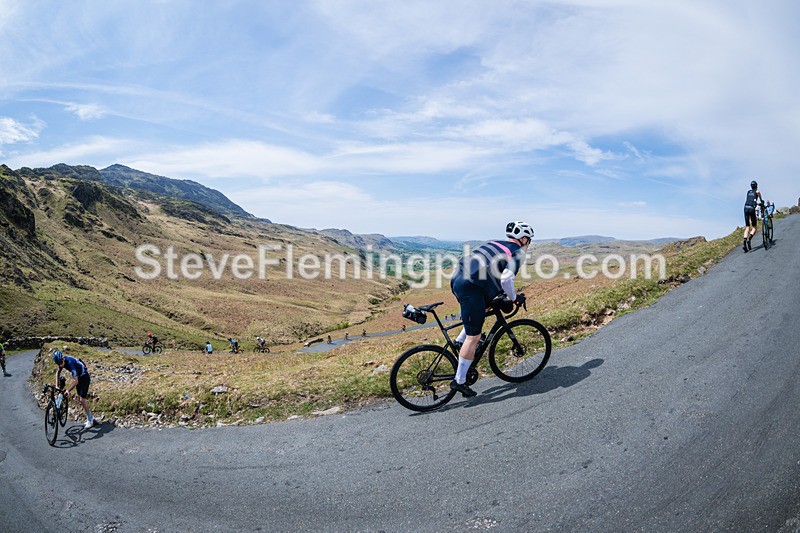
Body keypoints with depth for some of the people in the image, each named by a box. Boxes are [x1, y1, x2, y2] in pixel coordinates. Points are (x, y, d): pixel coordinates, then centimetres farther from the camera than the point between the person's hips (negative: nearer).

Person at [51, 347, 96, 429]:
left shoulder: (70, 362, -34)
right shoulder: (62, 362, -11)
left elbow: (75, 381, -36)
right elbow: (58, 373, 9)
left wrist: (68, 390, -38)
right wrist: (57, 386, 4)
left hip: (84, 377, -8)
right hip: (79, 377, 8)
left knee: (82, 399, -9)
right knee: (79, 399, 10)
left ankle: (90, 420, 3)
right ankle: (90, 417, 20)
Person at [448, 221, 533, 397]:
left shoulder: (495, 244, 26)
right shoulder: (518, 253, 5)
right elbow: (506, 278, -10)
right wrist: (514, 298, 8)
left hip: (457, 278, 8)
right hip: (470, 286, -8)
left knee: (483, 309, 33)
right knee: (474, 336, 1)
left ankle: (459, 343, 24)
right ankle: (459, 381, 6)